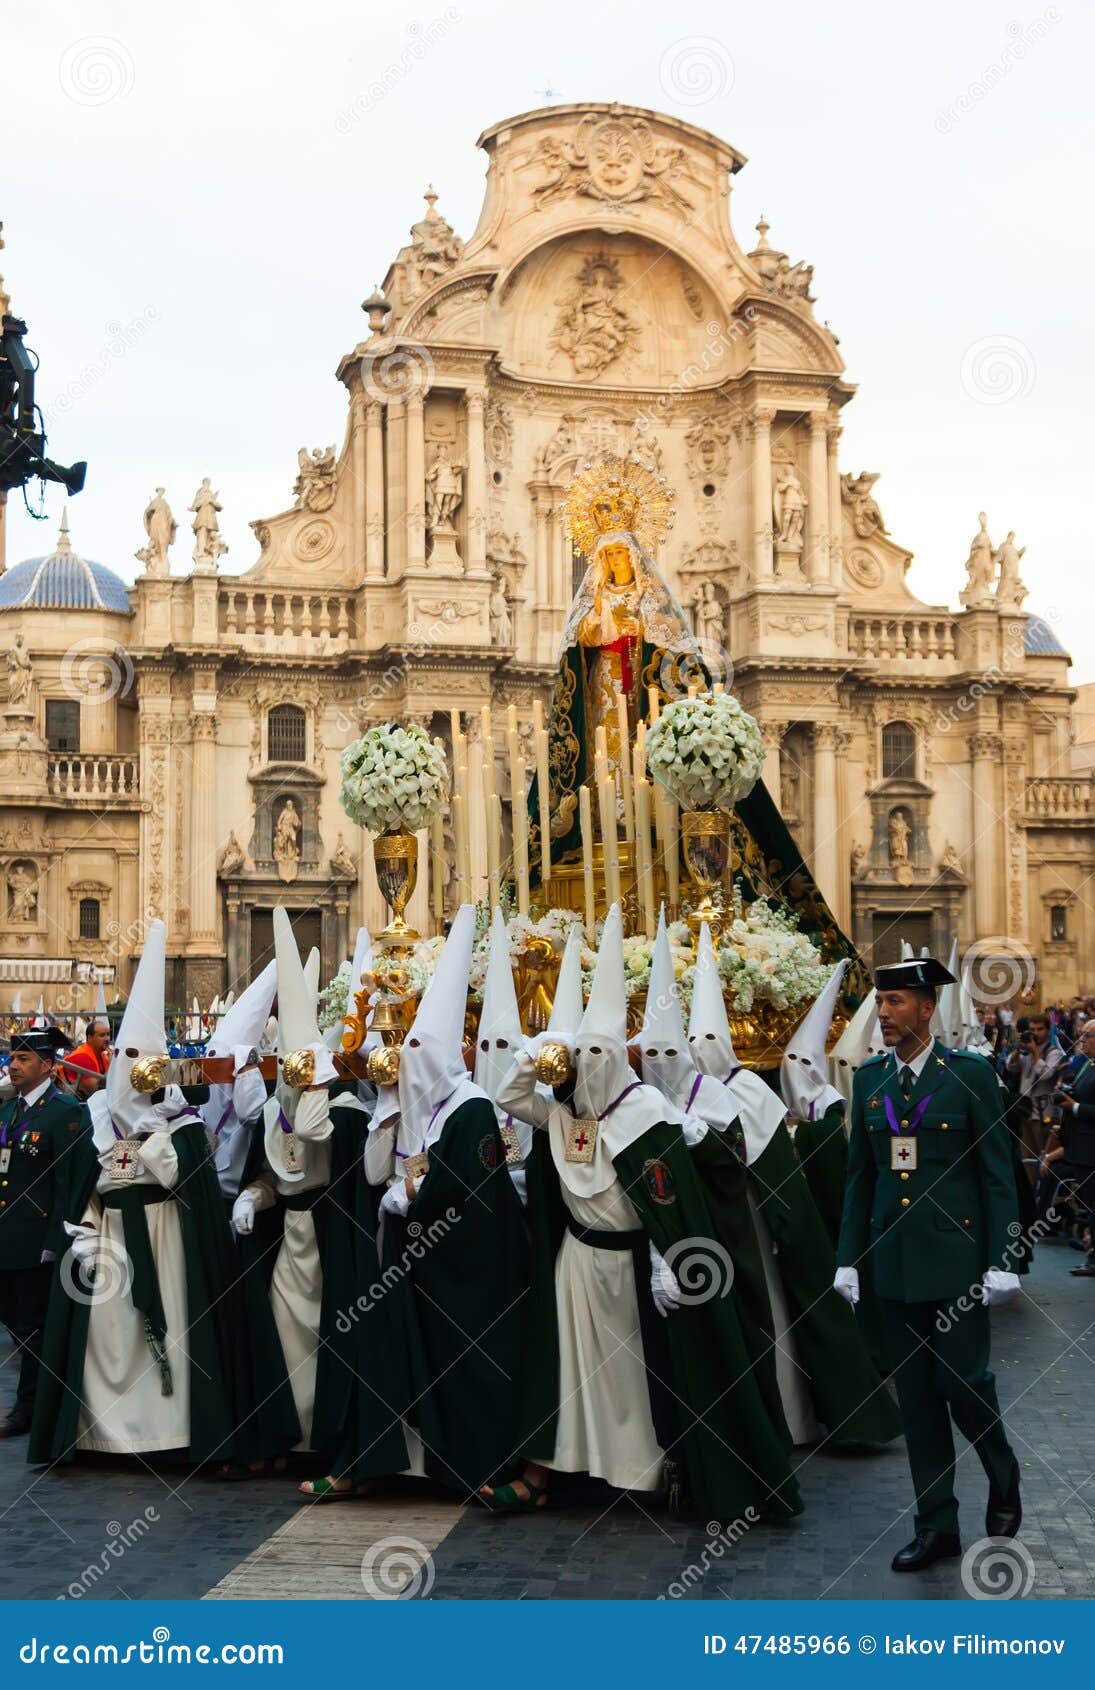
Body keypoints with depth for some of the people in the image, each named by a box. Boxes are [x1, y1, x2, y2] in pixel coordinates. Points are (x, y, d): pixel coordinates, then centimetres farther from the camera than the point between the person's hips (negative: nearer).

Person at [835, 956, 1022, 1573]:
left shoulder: (970, 1075, -5)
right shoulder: (869, 1079, 8)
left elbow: (999, 1174, -4)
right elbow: (860, 1174, 11)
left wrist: (1000, 1262, -9)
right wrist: (848, 1259, 7)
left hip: (955, 1259, -4)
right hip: (894, 1261, 4)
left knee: (962, 1381, -4)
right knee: (916, 1396, 7)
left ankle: (1003, 1477, 26)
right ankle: (937, 1527, 17)